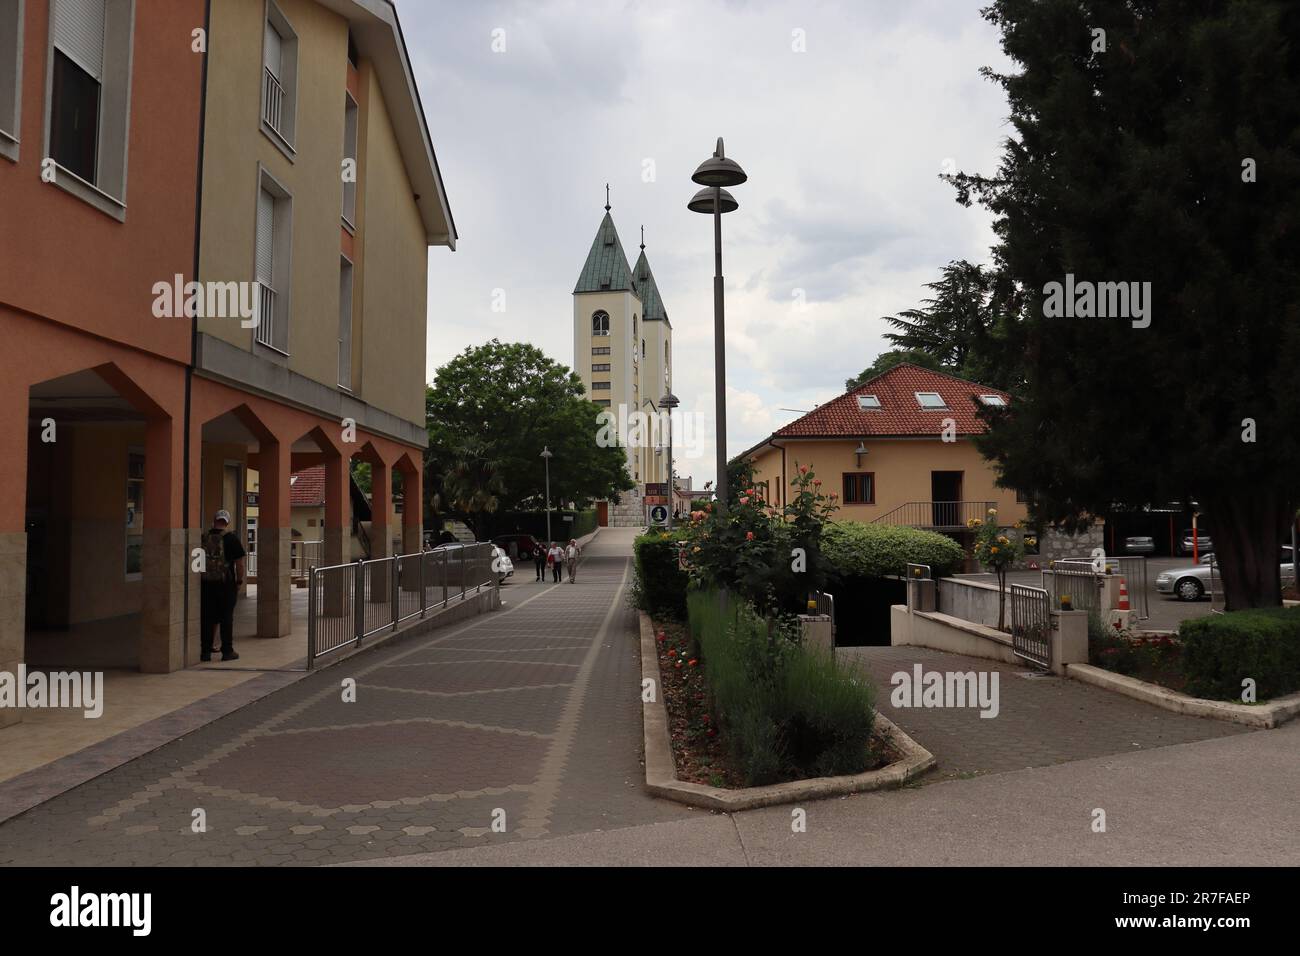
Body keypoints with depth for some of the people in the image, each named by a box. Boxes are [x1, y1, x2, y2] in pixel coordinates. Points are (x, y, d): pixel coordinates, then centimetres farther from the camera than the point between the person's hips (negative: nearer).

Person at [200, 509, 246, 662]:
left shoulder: (203, 538, 4)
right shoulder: (231, 538, -6)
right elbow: (239, 562, -7)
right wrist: (239, 581, 3)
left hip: (206, 584, 3)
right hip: (226, 584, -3)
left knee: (207, 618, 9)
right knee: (226, 618, 3)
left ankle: (205, 651, 11)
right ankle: (227, 651, 6)